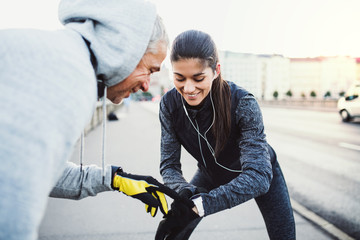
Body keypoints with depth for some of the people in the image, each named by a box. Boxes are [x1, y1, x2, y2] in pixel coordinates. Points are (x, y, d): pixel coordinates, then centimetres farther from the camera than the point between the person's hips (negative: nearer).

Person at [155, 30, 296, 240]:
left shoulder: (242, 103, -36)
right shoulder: (170, 104, -24)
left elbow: (258, 175, -43)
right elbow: (169, 163, -19)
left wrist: (198, 205, -54)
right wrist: (185, 192, -42)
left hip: (261, 174, -2)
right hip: (211, 174, 3)